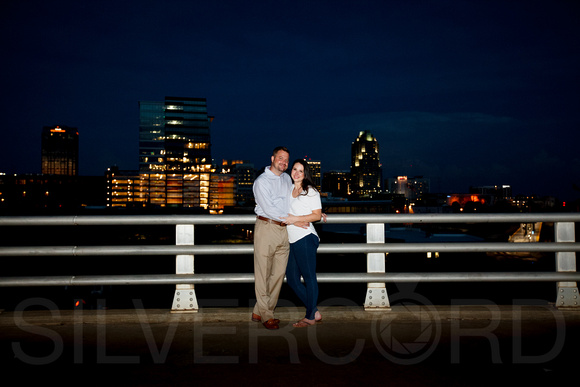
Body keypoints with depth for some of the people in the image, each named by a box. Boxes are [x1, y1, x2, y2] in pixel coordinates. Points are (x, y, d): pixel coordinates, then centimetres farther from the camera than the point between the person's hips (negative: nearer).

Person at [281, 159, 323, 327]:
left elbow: (317, 215, -6)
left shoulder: (311, 191, -1)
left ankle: (310, 317, 8)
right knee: (292, 279, 8)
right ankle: (315, 312, 18)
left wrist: (295, 219, -15)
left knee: (309, 277, -1)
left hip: (305, 238, -8)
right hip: (292, 240, 8)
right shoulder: (288, 189, 18)